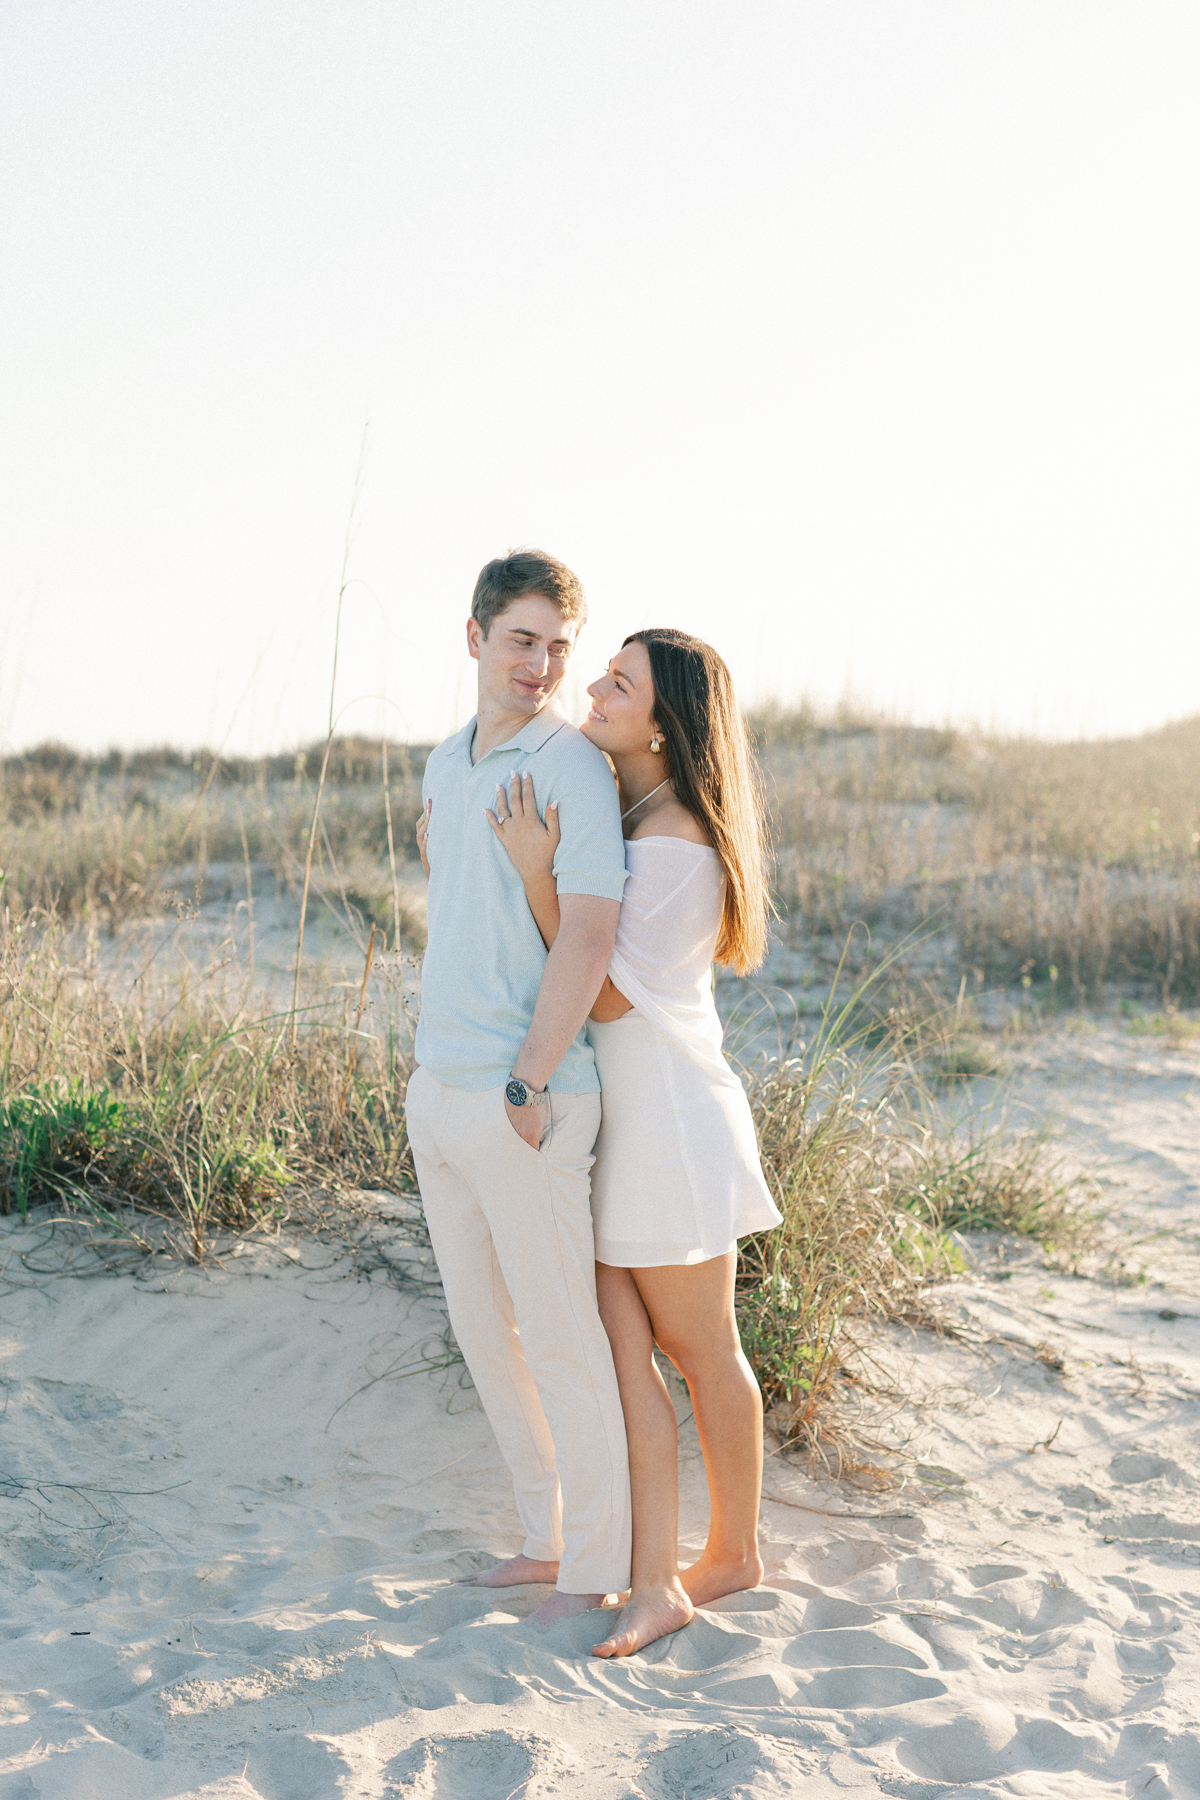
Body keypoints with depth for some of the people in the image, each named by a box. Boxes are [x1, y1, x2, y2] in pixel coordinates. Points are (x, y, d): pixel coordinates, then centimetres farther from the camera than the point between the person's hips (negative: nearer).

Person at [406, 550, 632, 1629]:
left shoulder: (574, 769, -12)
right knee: (483, 1329, 16)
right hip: (438, 1089, 8)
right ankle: (548, 1538, 30)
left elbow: (589, 939, -20)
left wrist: (526, 1085, -19)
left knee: (562, 1340, 1)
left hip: (525, 1104, -8)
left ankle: (594, 1572, 15)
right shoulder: (449, 763, 13)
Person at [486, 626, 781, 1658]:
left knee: (701, 1350, 8)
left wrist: (538, 873, -21)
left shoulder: (676, 842, -20)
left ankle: (734, 1550, 27)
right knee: (620, 1349, 4)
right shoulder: (612, 810, 9)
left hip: (667, 1114, -8)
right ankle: (656, 1582, 8)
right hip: (604, 1112, 8)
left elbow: (606, 993, -18)